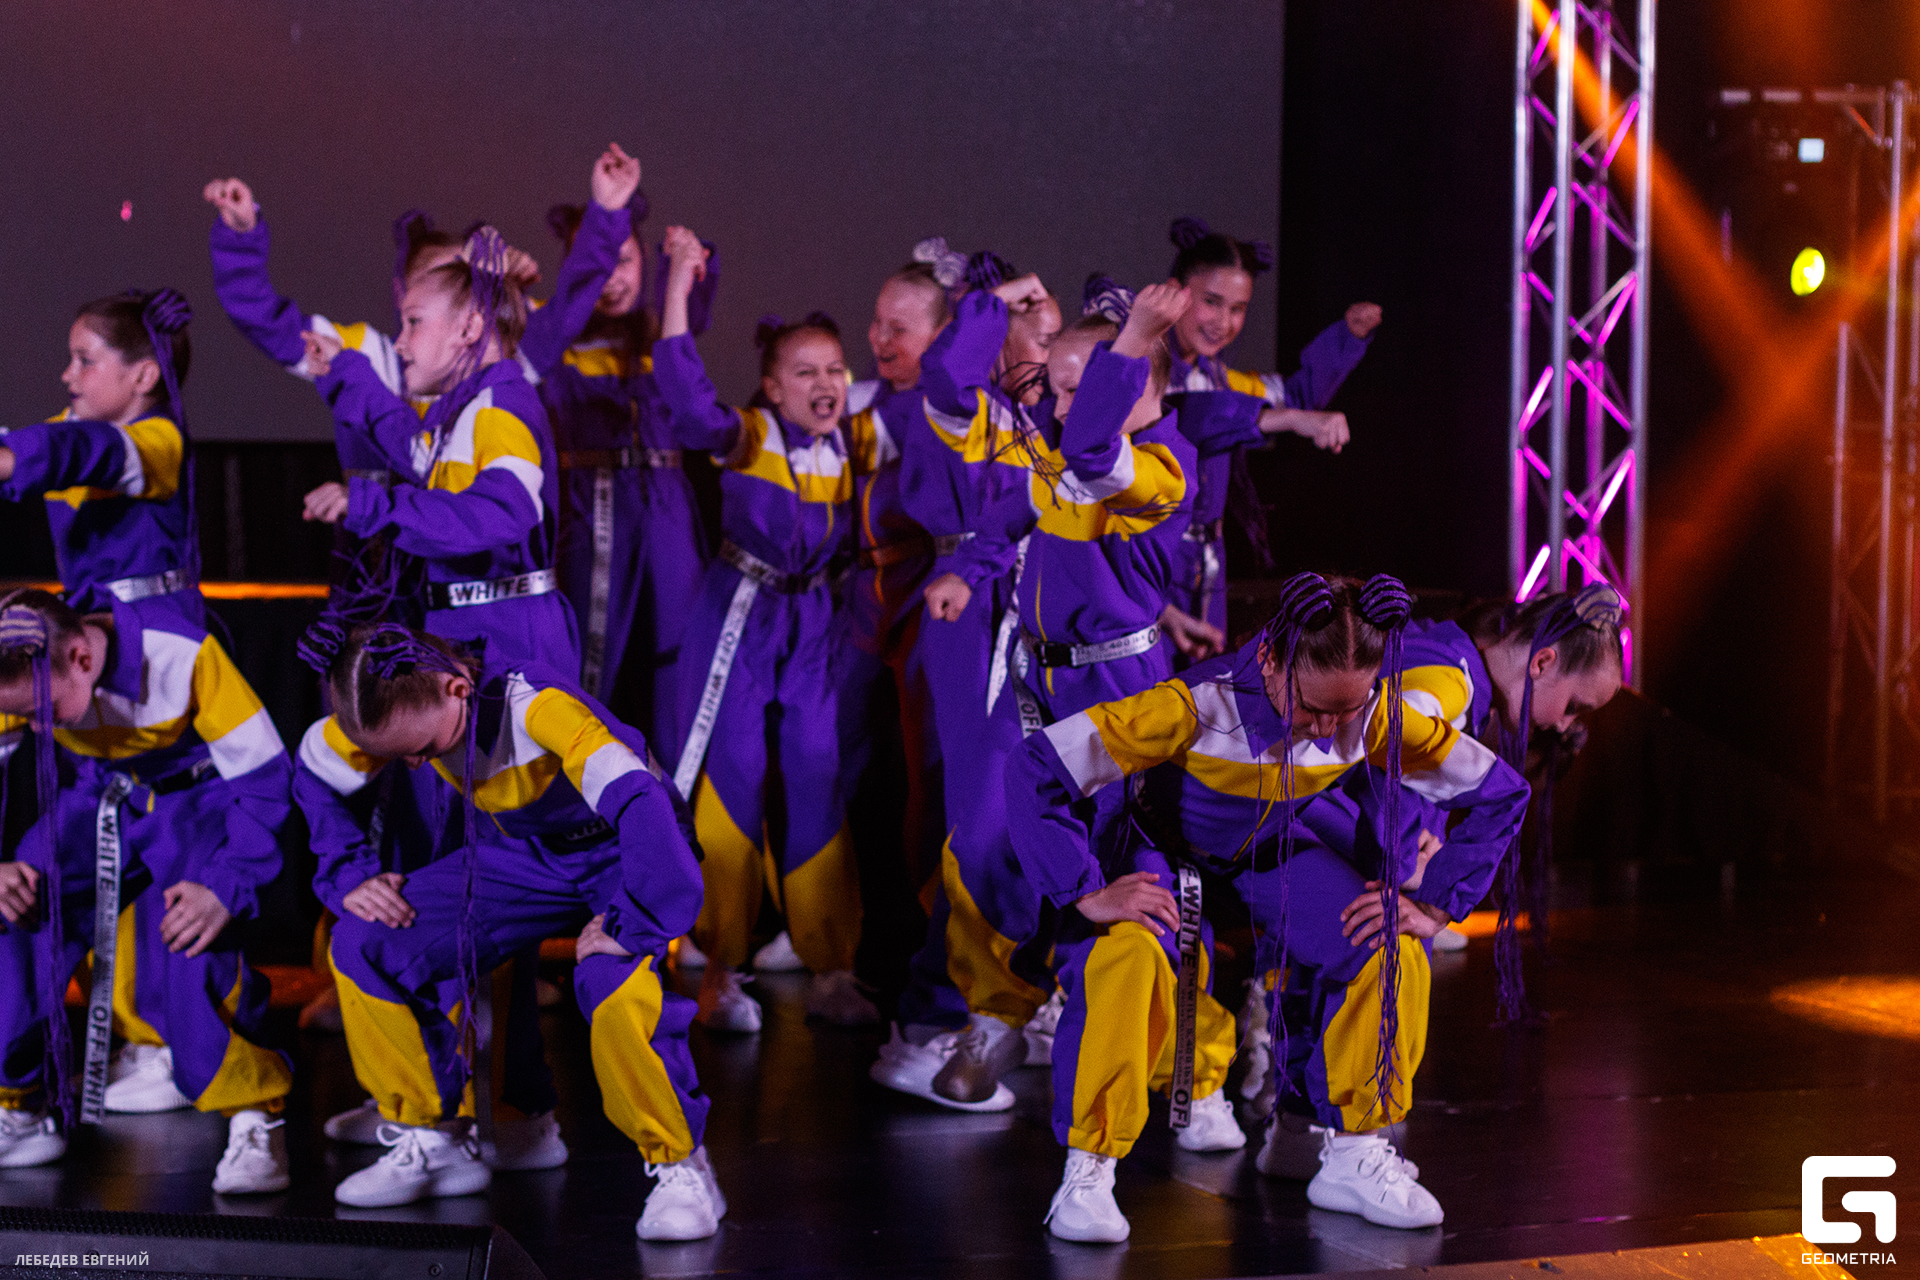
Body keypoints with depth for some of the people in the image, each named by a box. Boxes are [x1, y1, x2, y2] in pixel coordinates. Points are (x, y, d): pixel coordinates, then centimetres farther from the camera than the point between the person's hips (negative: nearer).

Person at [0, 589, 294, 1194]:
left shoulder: (183, 654, -32)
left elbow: (265, 775, -24)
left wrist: (226, 886, -33)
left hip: (196, 798, -4)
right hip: (93, 799, 4)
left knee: (188, 950, -29)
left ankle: (256, 1116, -10)